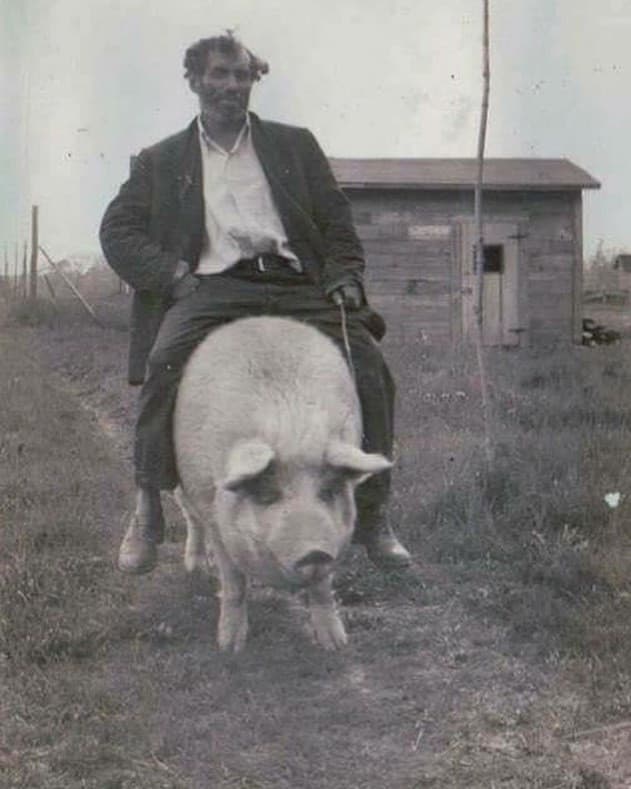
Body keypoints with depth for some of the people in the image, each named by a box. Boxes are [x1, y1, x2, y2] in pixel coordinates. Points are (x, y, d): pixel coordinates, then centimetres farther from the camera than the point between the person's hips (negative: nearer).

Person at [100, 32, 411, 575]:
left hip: (295, 285, 1)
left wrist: (345, 277, 1)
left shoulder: (295, 145, 24)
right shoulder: (161, 161, 21)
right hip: (209, 287, -1)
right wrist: (174, 274, -6)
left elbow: (337, 222, 21)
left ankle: (372, 515, -11)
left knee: (369, 366, -22)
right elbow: (117, 231, 11)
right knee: (164, 362, -33)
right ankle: (148, 511, -19)